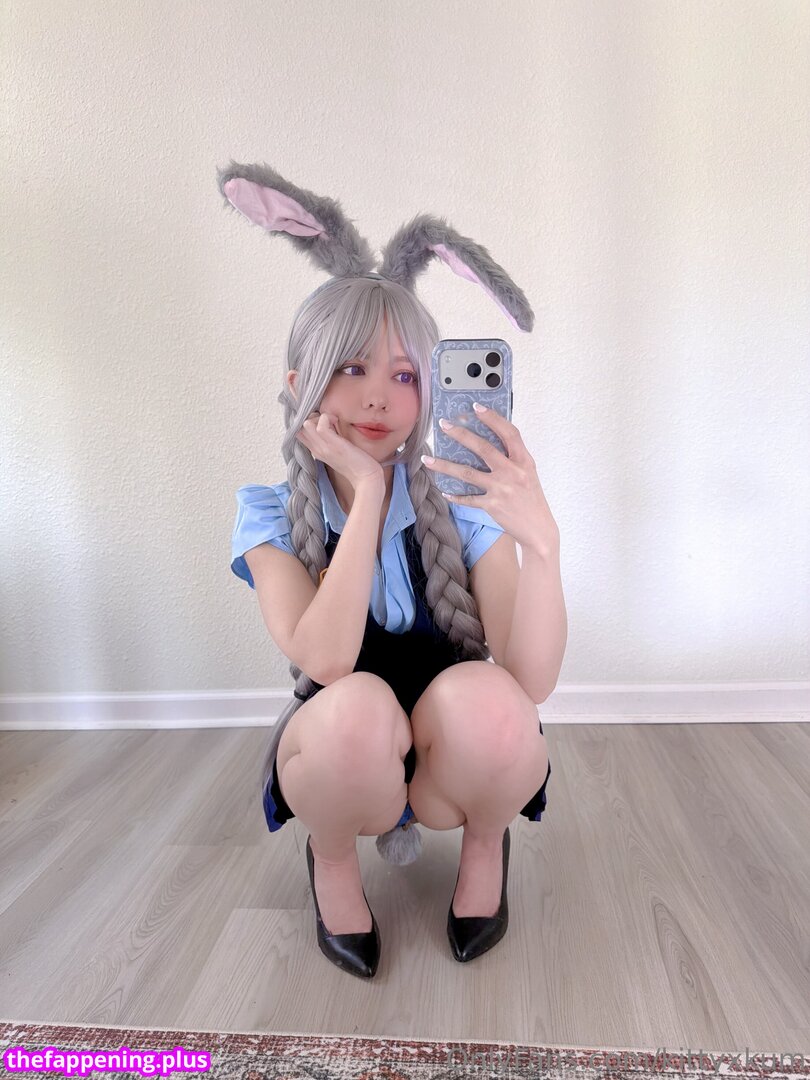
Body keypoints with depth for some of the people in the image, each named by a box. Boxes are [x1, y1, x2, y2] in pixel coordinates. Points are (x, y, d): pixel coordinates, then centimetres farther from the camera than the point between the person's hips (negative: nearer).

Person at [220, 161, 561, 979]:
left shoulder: (462, 503, -11)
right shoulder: (271, 515, -9)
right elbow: (325, 660, -28)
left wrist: (541, 533, -36)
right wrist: (368, 491, -27)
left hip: (459, 763, 1)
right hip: (335, 760, 0)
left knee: (486, 697, -33)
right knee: (358, 705, -35)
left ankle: (485, 841, 3)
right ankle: (333, 858, 1)